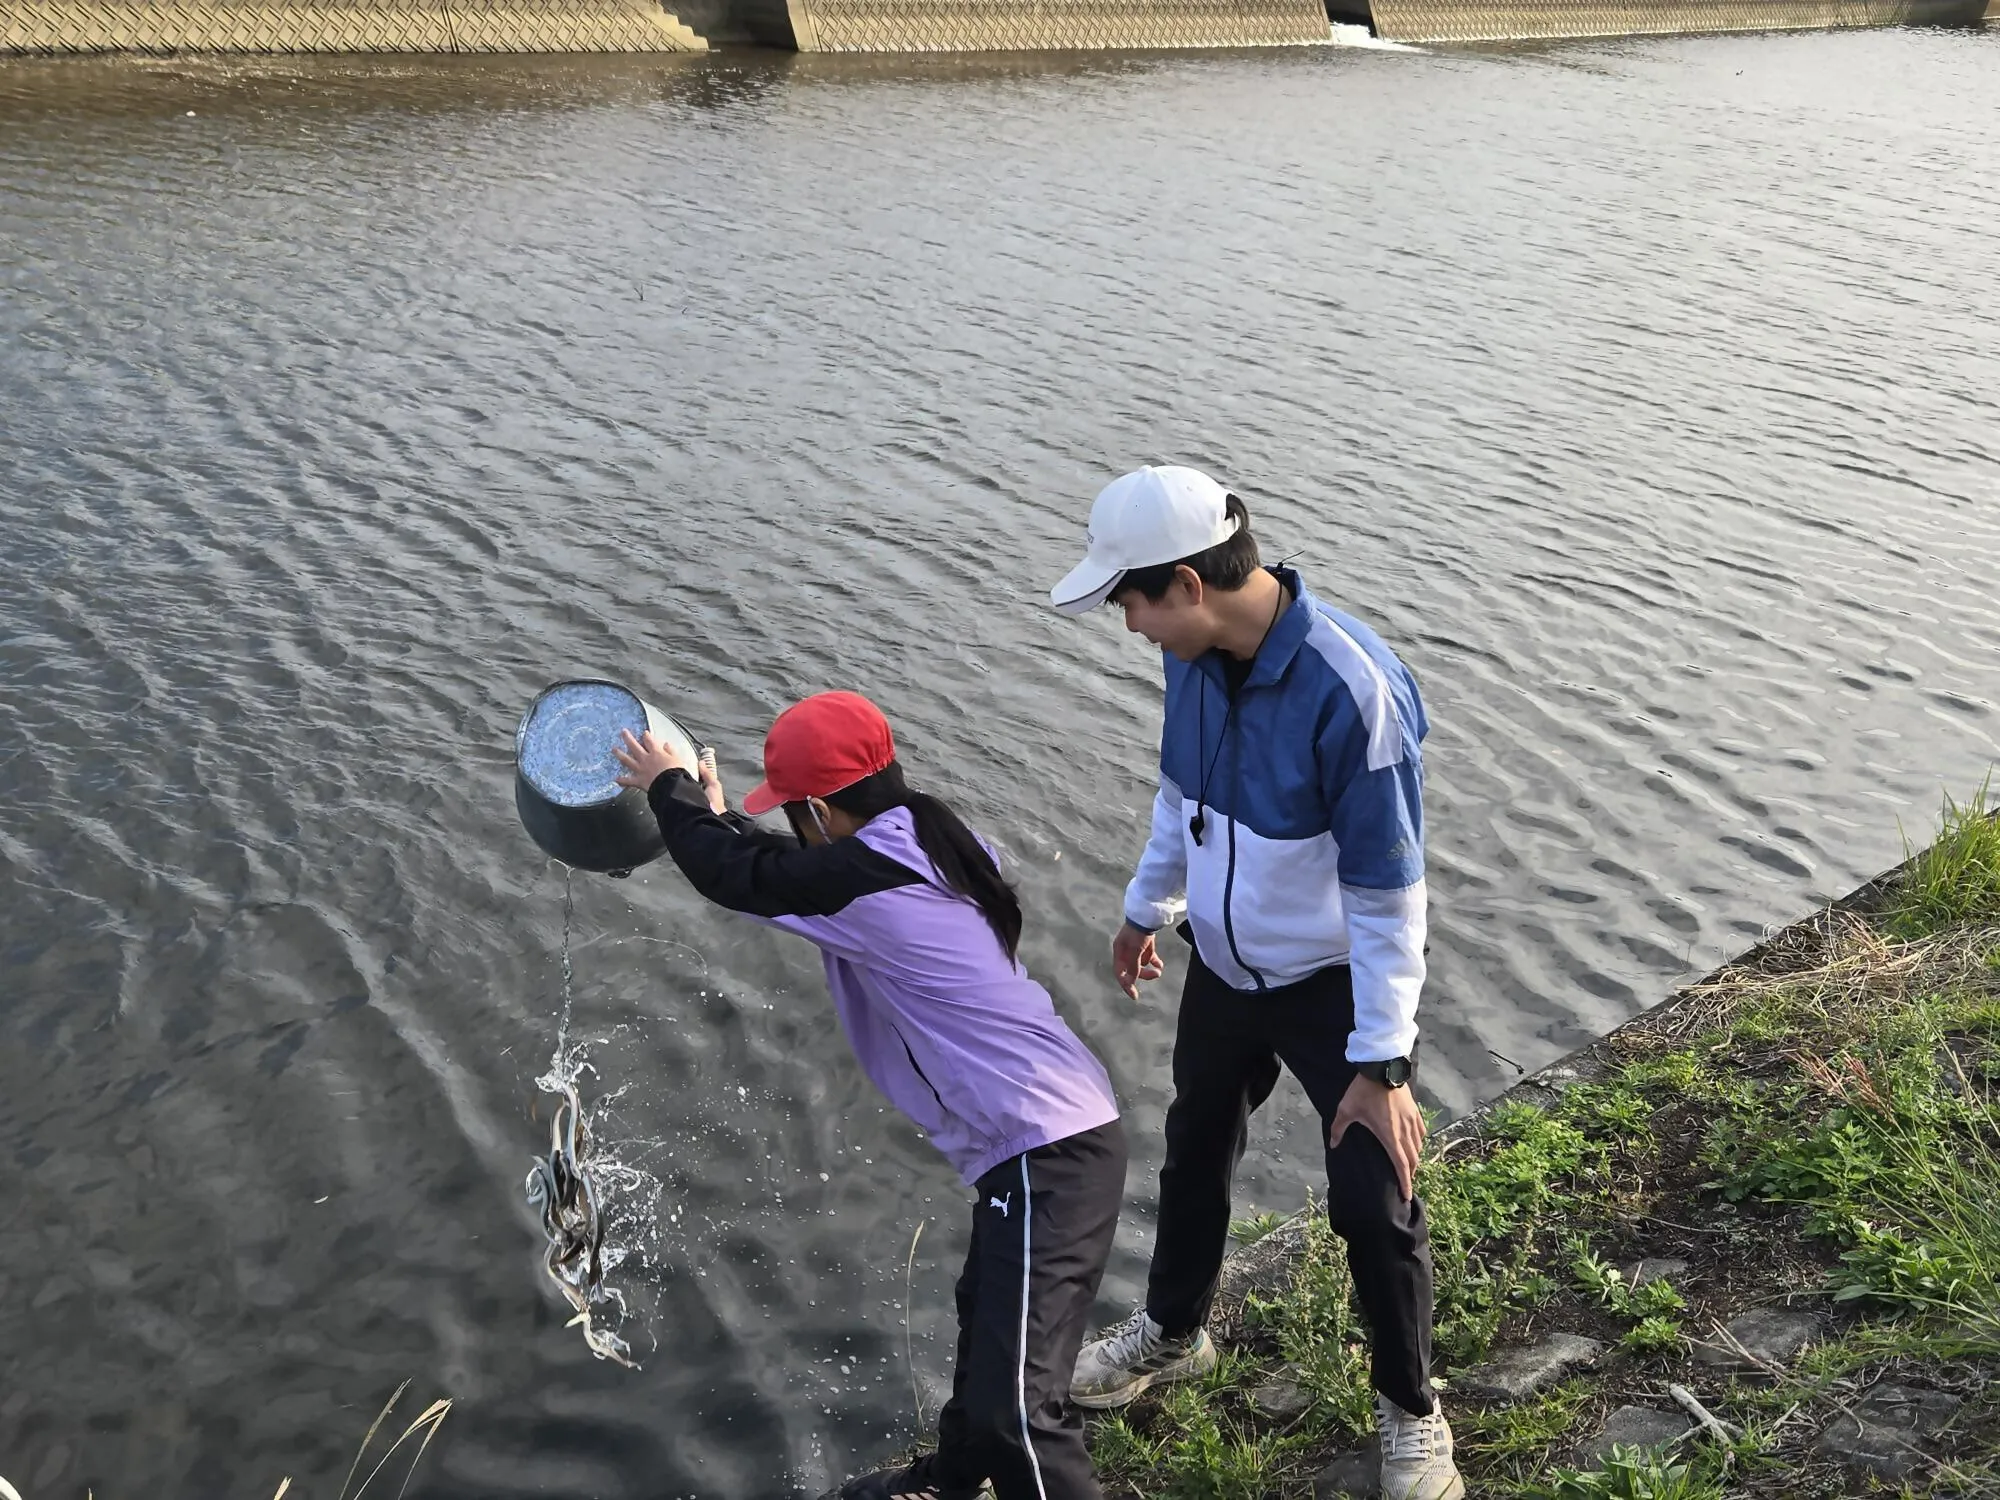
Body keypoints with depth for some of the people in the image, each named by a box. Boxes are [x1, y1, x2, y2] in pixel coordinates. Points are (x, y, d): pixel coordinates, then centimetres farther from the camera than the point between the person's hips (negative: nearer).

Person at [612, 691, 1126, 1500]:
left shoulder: (863, 881, -19)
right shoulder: (924, 849, 8)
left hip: (1046, 1151, -10)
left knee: (1017, 1402, -9)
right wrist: (715, 813, 36)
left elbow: (736, 874, -3)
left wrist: (669, 789, 15)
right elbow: (788, 869, 27)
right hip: (1050, 1134, 10)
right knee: (986, 1322, 28)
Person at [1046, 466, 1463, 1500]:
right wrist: (1145, 908, 20)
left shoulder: (1352, 690, -33)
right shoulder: (1200, 652, -12)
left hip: (1336, 984, -6)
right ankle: (1172, 1332, 50)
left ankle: (1409, 1409, 33)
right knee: (1196, 1148, 23)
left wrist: (1382, 1064, -21)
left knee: (1371, 1202, 6)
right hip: (1223, 963, 7)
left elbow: (1387, 897, -26)